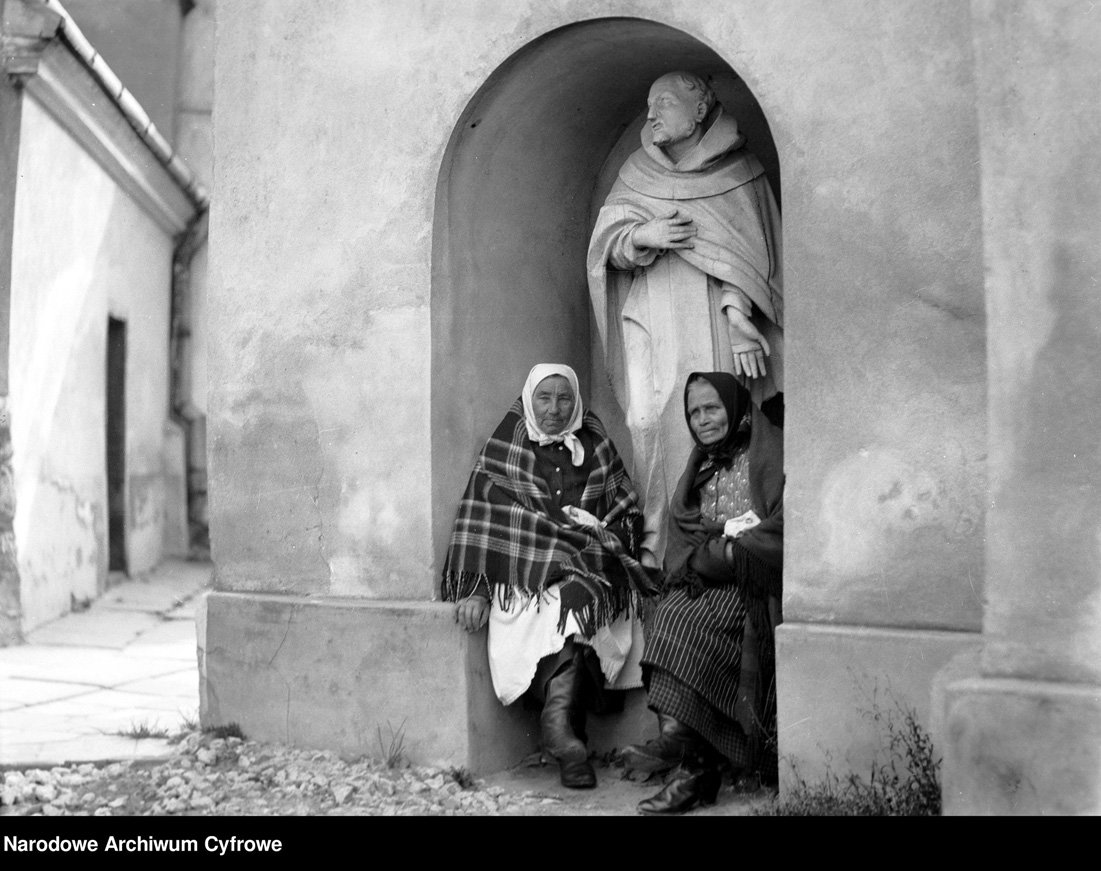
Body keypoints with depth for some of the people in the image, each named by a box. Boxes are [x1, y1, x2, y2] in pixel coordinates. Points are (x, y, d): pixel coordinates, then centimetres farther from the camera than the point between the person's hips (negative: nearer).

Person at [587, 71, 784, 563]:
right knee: (650, 424, -7)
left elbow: (748, 257, -1)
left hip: (714, 325, -2)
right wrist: (643, 236, -14)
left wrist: (741, 320, -14)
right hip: (650, 324, 2)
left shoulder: (738, 173, 7)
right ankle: (655, 548, -3)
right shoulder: (637, 172, 16)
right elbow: (605, 241, 7)